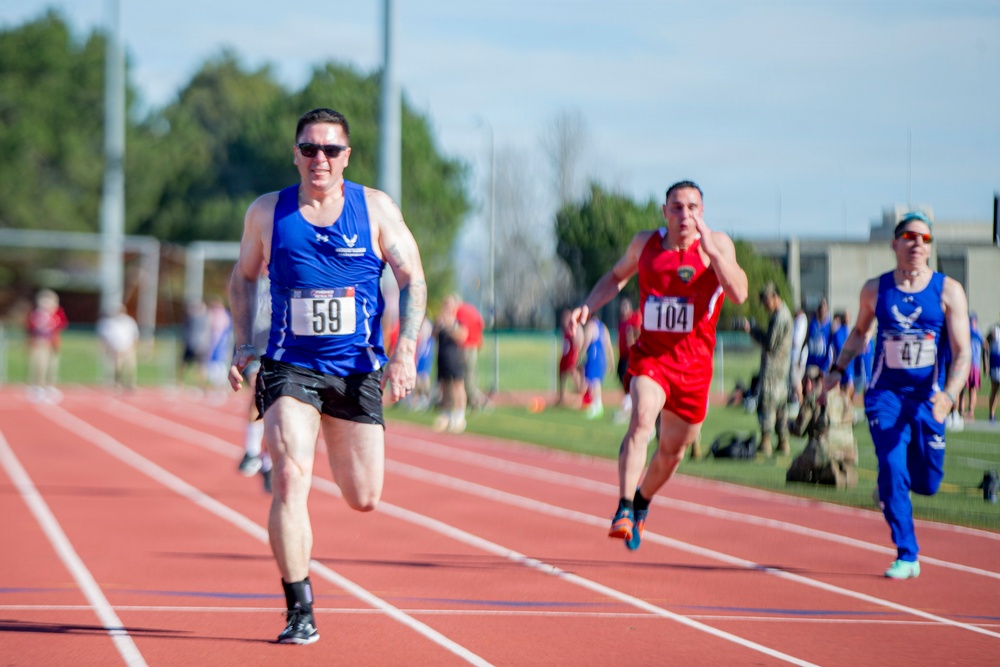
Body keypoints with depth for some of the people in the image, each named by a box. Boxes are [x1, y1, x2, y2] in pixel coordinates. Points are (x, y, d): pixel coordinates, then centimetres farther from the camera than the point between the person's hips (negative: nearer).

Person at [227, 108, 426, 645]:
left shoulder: (375, 209, 0)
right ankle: (300, 612, -13)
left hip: (357, 371, 1)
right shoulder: (267, 213, 2)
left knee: (364, 500, 6)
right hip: (289, 368, -1)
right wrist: (243, 346, 7)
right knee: (290, 480, -20)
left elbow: (413, 280, 3)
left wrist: (405, 348, -10)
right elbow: (243, 278, 17)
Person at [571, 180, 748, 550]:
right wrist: (588, 306, 6)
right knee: (641, 419, -29)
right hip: (650, 355, 0)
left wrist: (711, 250, -32)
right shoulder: (644, 243, 1)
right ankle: (623, 510, -32)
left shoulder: (717, 244, -7)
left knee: (672, 451, 13)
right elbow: (617, 275, 22)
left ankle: (642, 501, 42)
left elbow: (738, 294, -24)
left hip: (693, 365, 0)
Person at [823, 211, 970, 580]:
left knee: (926, 483, 5)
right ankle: (906, 556, -4)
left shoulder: (948, 291, -5)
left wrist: (949, 395, -24)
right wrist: (837, 369, 11)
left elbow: (962, 352, -10)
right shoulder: (875, 289, 1)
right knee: (891, 471, -14)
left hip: (928, 398, 0)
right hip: (885, 394, 0)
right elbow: (859, 332, 21)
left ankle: (892, 489, 41)